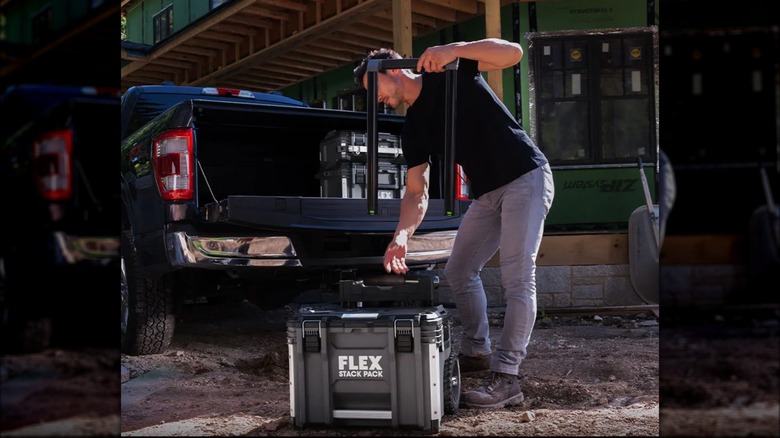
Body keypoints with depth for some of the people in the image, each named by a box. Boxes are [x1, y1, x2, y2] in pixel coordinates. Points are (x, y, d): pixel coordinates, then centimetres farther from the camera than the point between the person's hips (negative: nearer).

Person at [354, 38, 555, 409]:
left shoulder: (453, 72, -7)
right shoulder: (412, 130, 8)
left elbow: (512, 52, -20)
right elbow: (416, 192, 1)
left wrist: (454, 49, -31)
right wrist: (401, 235, -15)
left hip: (526, 178, -8)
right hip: (487, 194, 8)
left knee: (517, 278, -12)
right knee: (459, 271, 13)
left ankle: (506, 378, -13)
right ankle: (477, 352, 28)